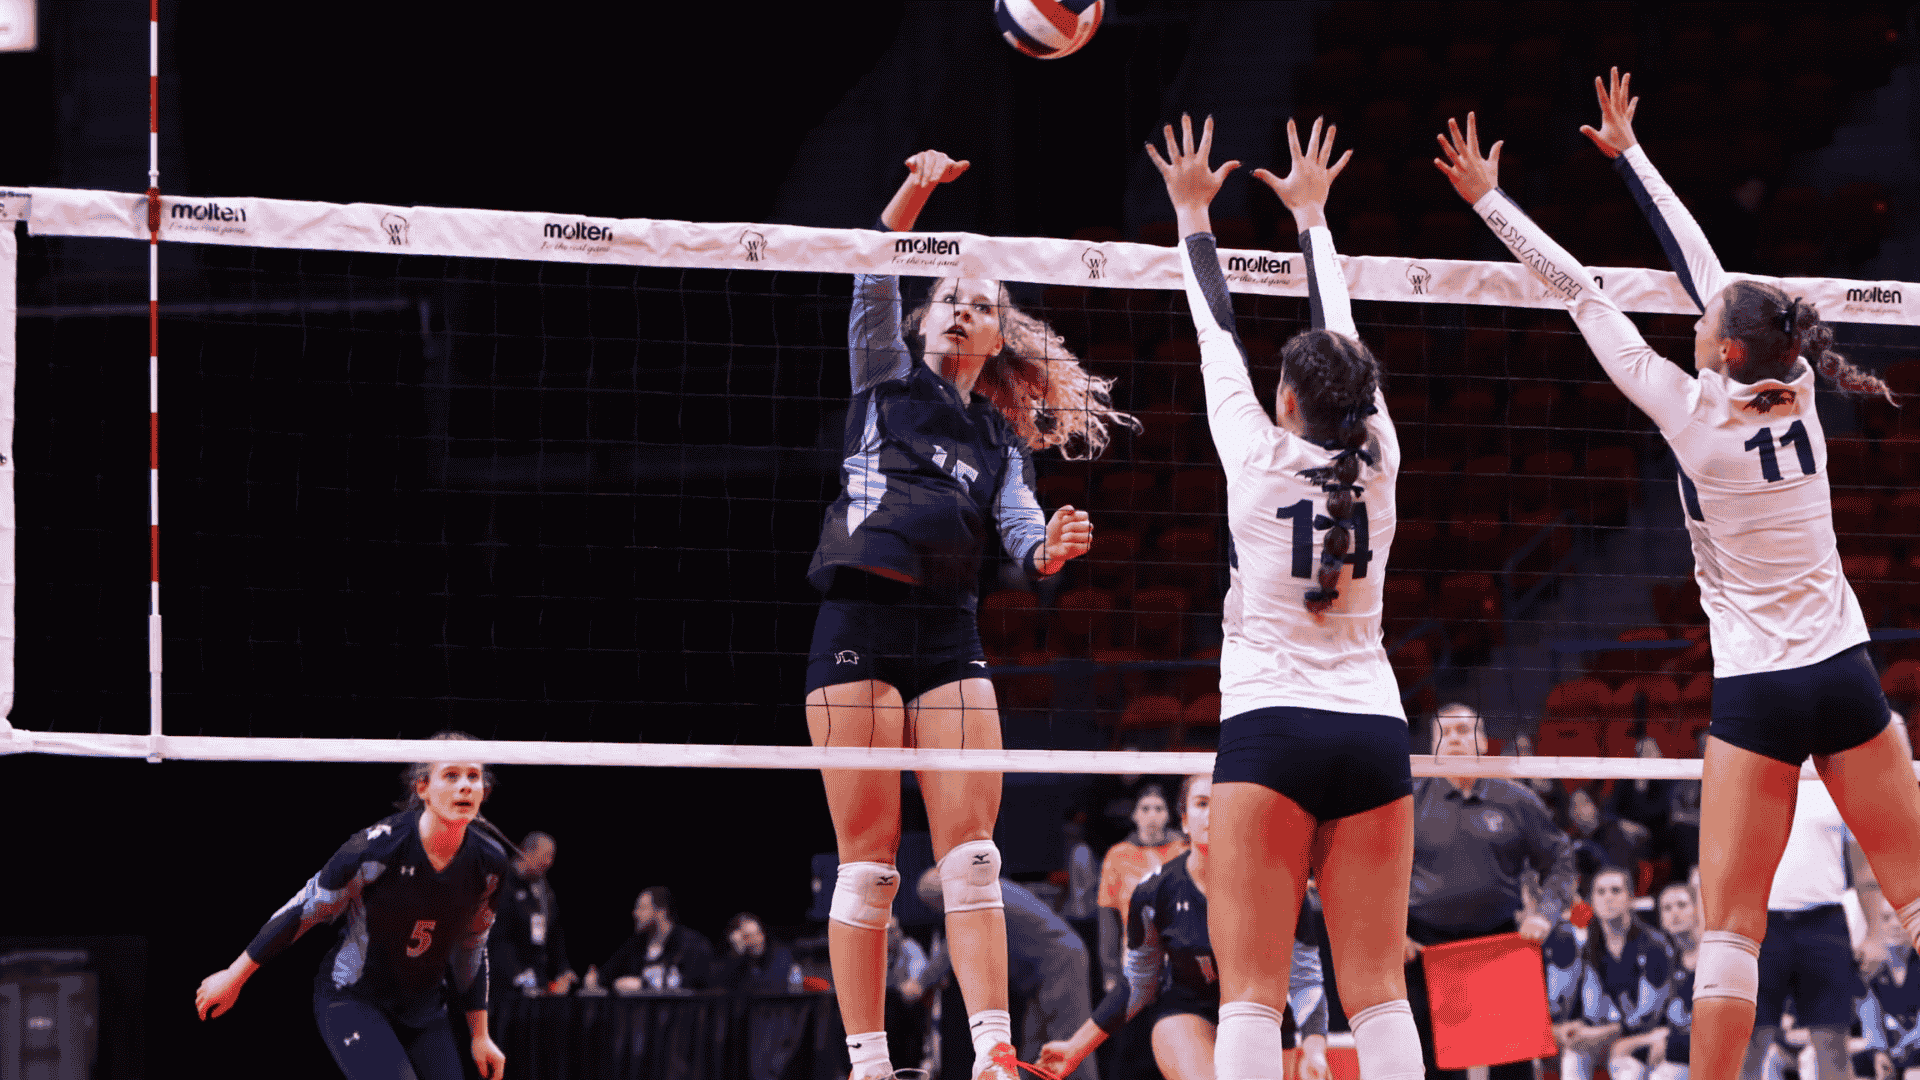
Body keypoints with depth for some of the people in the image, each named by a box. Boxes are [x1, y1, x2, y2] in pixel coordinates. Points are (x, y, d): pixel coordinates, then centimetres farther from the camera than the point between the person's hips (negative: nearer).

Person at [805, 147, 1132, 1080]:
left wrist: (1051, 549, -15)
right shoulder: (889, 380, 12)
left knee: (972, 853, -6)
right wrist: (913, 194, -18)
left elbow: (1021, 533, 8)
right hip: (859, 625, -3)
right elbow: (872, 284, -3)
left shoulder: (1003, 441, 20)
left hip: (950, 637, 3)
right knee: (867, 860, -5)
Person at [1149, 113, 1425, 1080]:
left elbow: (1217, 332, 10)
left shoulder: (1258, 459, -2)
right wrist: (1309, 214, 34)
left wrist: (1193, 211, 24)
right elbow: (1339, 339, 19)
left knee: (1251, 991, -10)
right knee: (1377, 989, 0)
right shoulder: (1376, 460, 6)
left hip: (1269, 730, -3)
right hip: (1374, 731, 4)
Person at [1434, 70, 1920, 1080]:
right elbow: (1701, 265, 11)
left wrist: (1489, 199, 5)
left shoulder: (1695, 413, -10)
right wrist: (1630, 155, 22)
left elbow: (1583, 296, -3)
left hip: (1756, 692, -4)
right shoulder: (1792, 389, 0)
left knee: (1730, 929, -3)